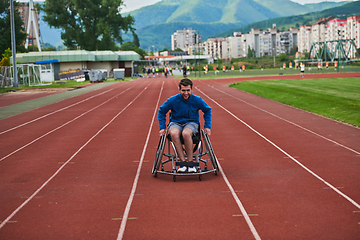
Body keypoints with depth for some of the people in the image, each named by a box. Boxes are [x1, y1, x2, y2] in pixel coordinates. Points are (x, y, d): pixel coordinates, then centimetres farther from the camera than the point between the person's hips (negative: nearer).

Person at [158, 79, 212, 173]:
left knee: (186, 133, -39)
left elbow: (207, 111, 12)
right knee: (174, 133, -38)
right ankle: (183, 161, -32)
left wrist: (207, 126, 5)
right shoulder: (172, 100, -8)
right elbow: (161, 111, 8)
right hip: (175, 123, 1)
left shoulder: (197, 100, -7)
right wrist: (162, 127, 2)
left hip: (191, 123, -1)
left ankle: (190, 162, -28)